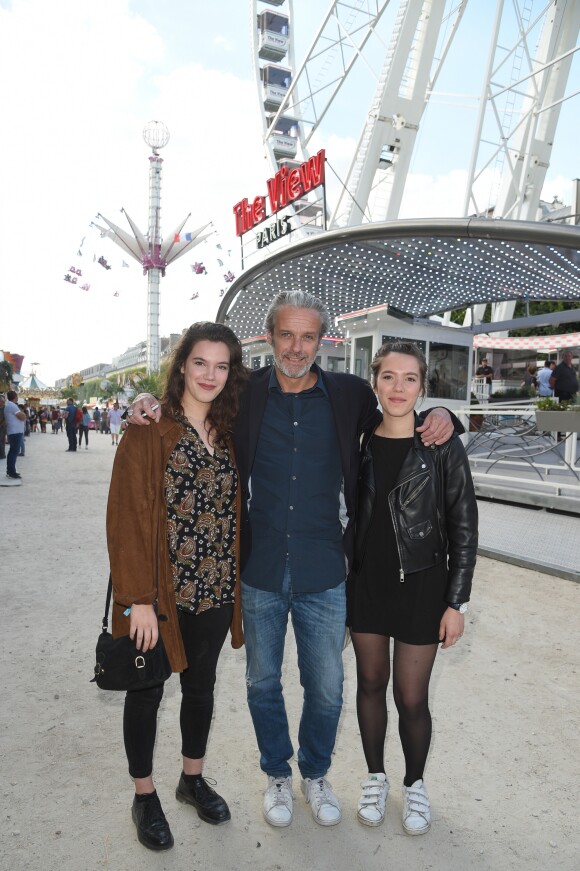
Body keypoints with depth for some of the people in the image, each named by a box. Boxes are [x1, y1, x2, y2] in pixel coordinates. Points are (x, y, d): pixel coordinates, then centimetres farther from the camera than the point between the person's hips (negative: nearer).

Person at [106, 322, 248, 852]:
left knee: (201, 685, 21)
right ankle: (145, 797, 37)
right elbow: (127, 518, -15)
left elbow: (234, 510, 8)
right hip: (163, 592, -5)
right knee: (147, 692, 14)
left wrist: (237, 580, 3)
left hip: (216, 590, 5)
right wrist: (138, 599, -17)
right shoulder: (149, 433, -13)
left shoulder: (229, 432, 4)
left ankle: (193, 778, 45)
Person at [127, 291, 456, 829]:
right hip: (260, 573, 1)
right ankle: (277, 774, 45)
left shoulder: (349, 395, -3)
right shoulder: (245, 394, -4)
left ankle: (315, 775, 45)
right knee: (263, 682, 19)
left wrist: (438, 417, -8)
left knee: (326, 689, 16)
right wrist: (148, 405, -8)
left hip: (323, 574, 0)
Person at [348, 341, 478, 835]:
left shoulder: (442, 448, -10)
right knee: (371, 683, 16)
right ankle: (375, 777, 40)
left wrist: (457, 602, -7)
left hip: (420, 587, -3)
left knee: (412, 696, 8)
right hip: (365, 584, 3)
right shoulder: (357, 441, -2)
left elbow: (463, 528, -7)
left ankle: (415, 784, 37)